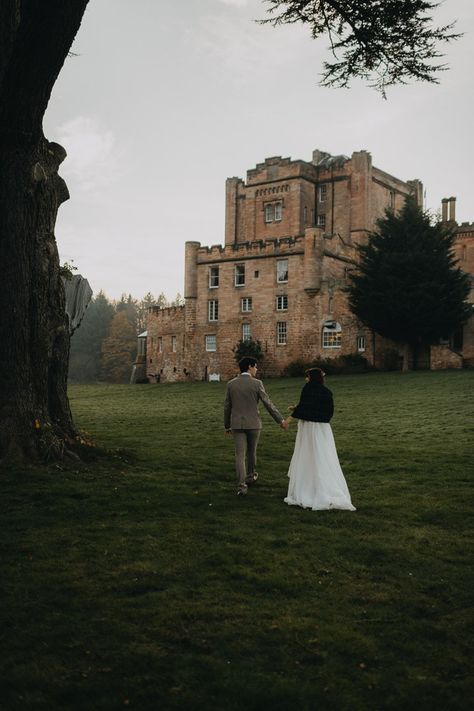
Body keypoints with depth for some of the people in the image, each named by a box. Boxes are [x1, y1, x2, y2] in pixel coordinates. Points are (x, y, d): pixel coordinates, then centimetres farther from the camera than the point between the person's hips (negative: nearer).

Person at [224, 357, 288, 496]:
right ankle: (250, 476, 38)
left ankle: (242, 485, -10)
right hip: (253, 423, -1)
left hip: (237, 424, 2)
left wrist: (227, 425, 16)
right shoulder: (257, 383, -10)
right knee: (251, 451, 20)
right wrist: (280, 420, 0)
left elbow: (227, 406, 6)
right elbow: (267, 403, -9)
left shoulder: (231, 384, 0)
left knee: (240, 454, 0)